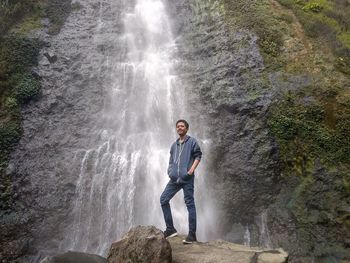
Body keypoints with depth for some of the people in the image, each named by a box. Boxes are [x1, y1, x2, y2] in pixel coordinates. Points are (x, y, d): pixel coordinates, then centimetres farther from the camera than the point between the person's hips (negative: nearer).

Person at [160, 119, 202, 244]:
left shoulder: (192, 141, 4)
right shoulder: (174, 145, 21)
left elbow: (198, 156, -2)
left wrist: (192, 169, -13)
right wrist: (169, 169, 7)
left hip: (187, 178, -6)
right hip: (174, 178, 7)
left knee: (190, 204, -4)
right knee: (163, 199, 0)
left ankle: (192, 234, 1)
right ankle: (170, 229, 10)